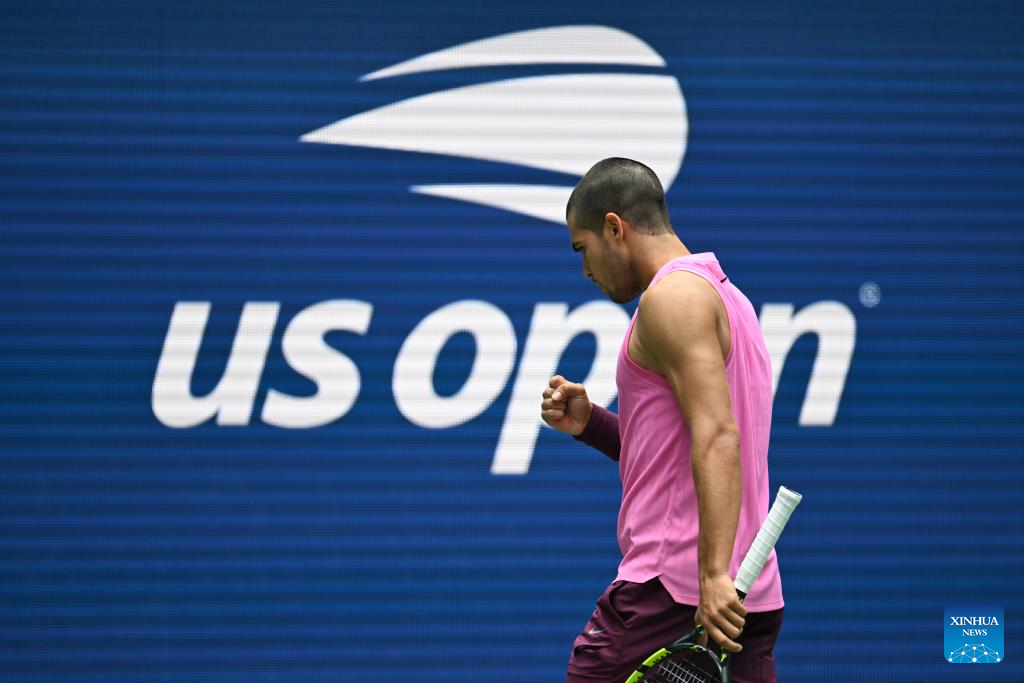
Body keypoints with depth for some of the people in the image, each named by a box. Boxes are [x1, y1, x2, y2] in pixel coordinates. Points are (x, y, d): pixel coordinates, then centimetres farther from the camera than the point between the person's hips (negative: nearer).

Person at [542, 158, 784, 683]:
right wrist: (591, 424, 13)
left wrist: (714, 574, -27)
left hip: (673, 591, -9)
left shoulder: (672, 294, -8)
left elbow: (718, 437, -20)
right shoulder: (724, 295, 22)